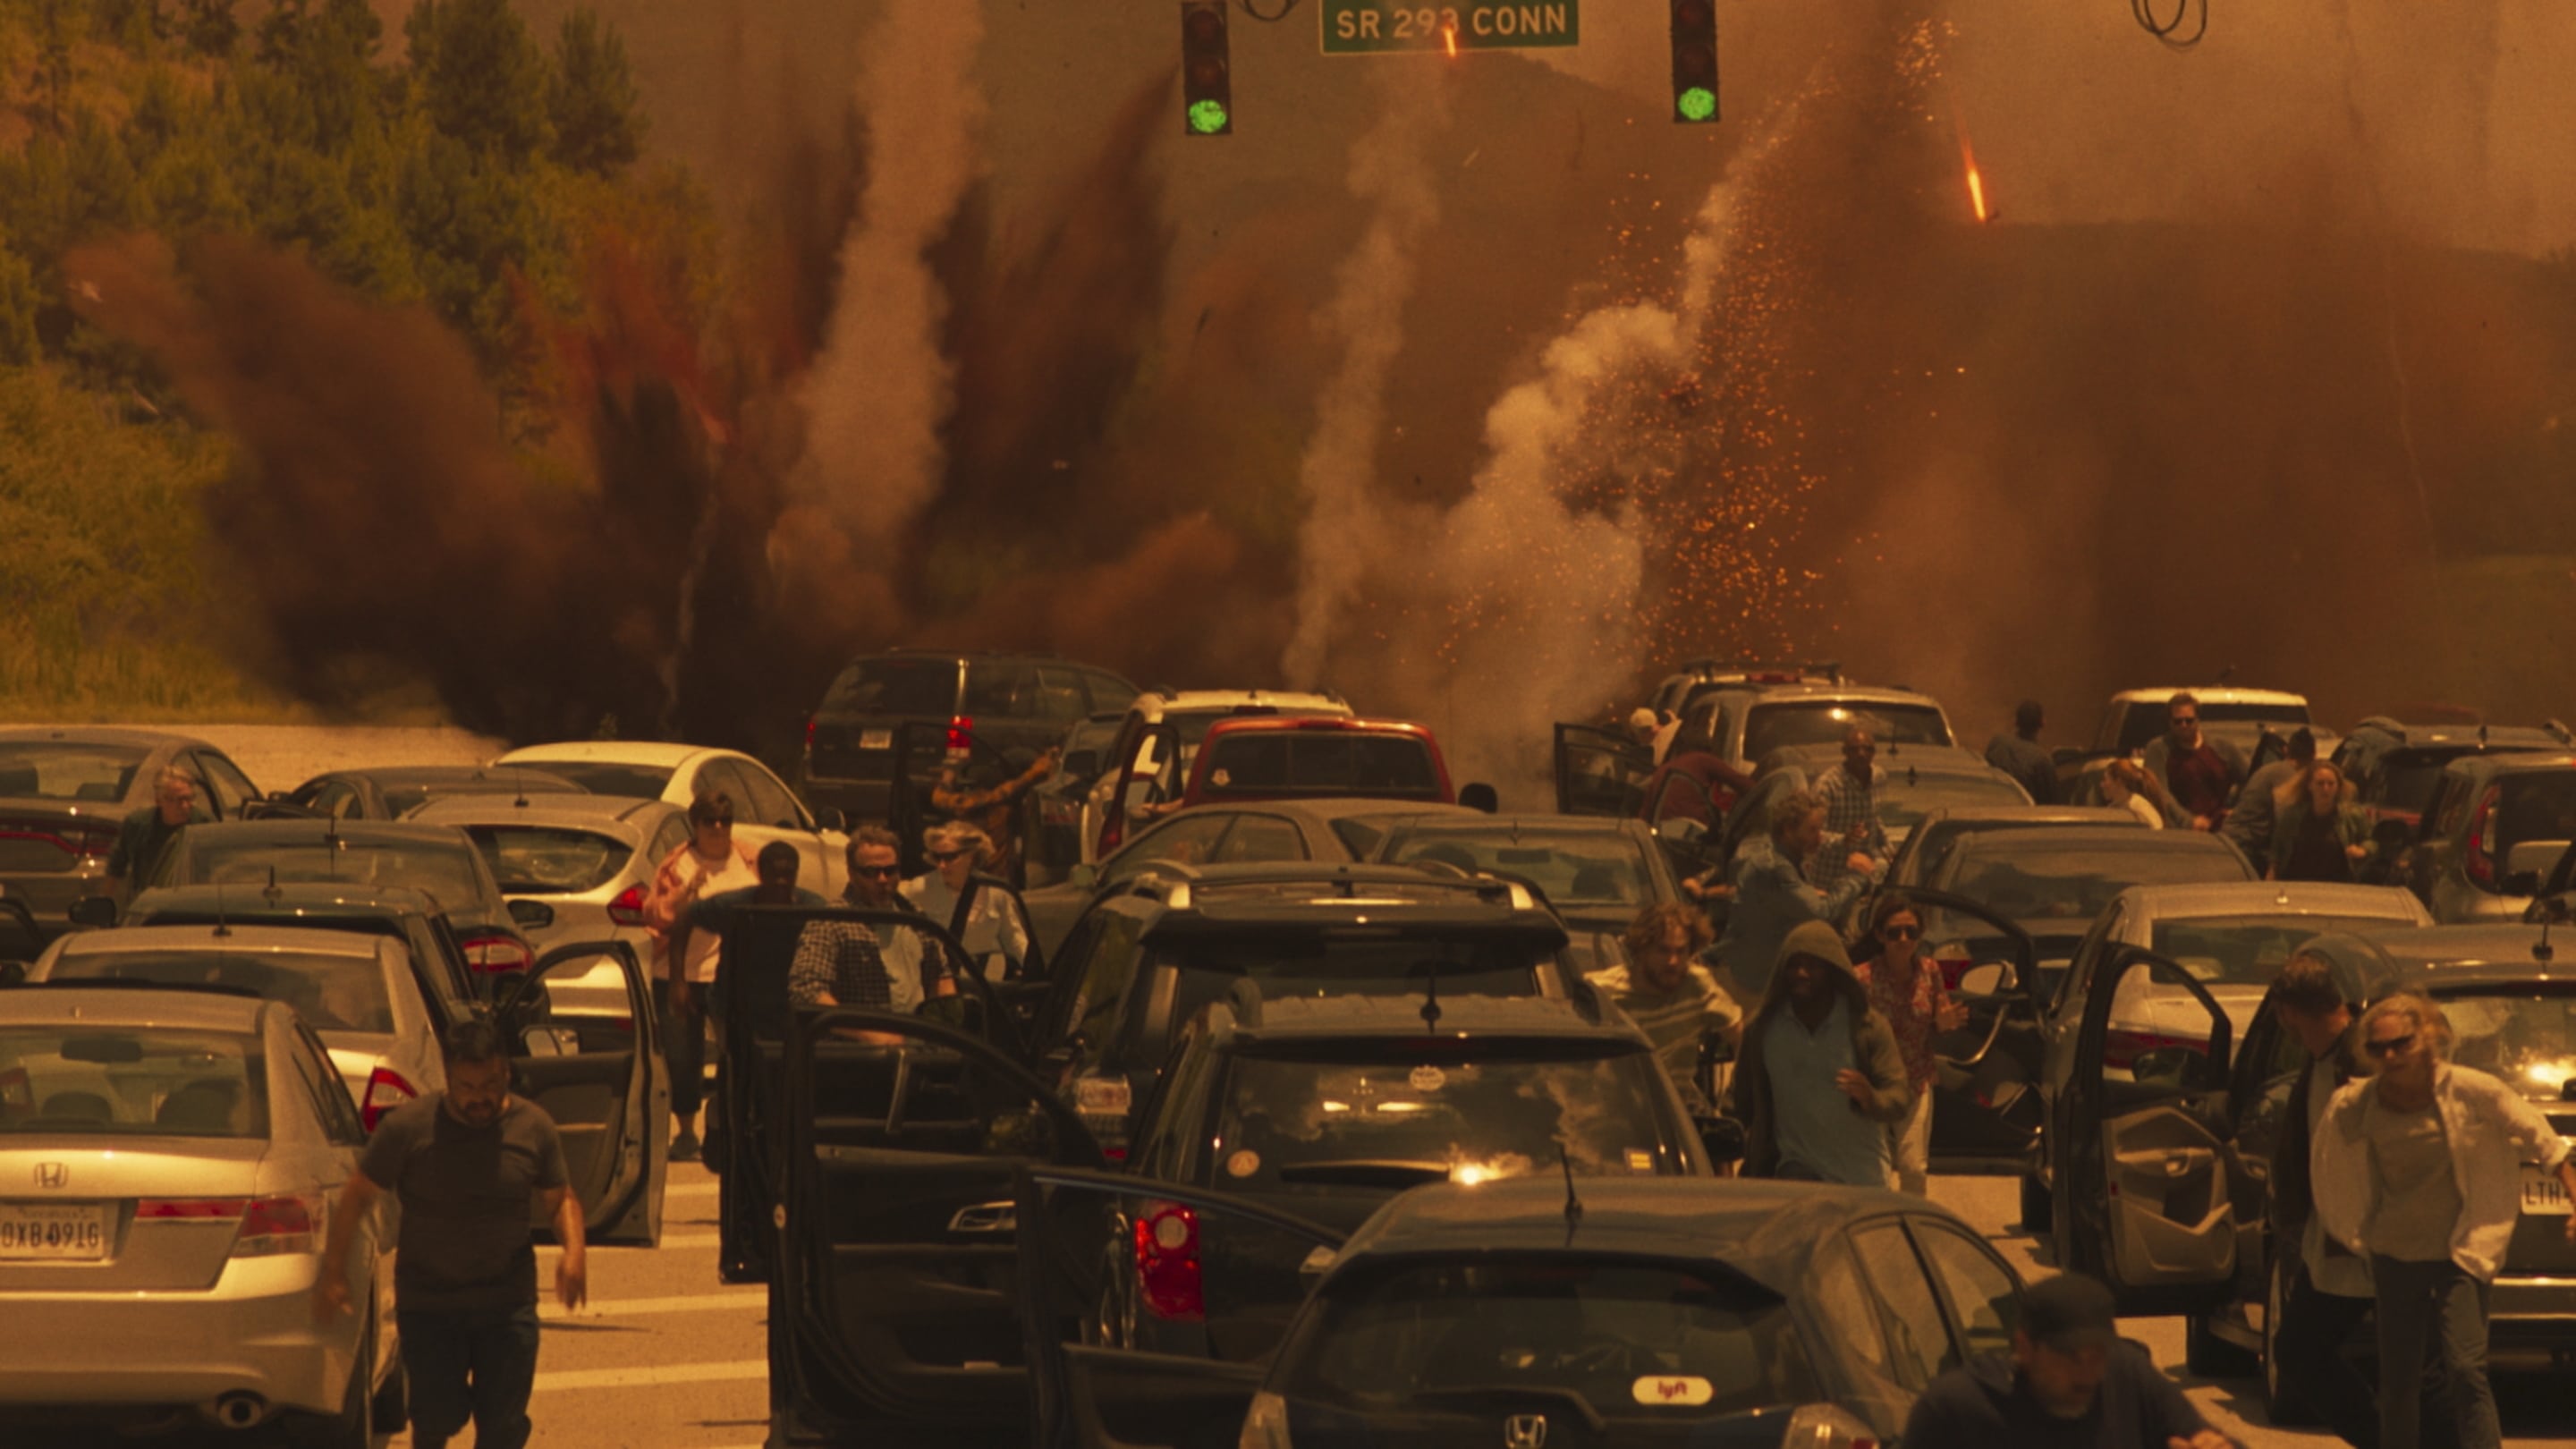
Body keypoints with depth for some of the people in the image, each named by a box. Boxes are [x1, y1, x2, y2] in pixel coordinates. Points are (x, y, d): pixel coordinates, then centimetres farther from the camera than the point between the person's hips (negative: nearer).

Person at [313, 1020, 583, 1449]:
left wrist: (574, 1249, -12)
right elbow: (358, 1195, -2)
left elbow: (560, 1199, 8)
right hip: (427, 1303, -1)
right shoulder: (407, 1127, -10)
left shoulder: (534, 1128, -2)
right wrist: (333, 1273, -7)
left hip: (507, 1302, 1)